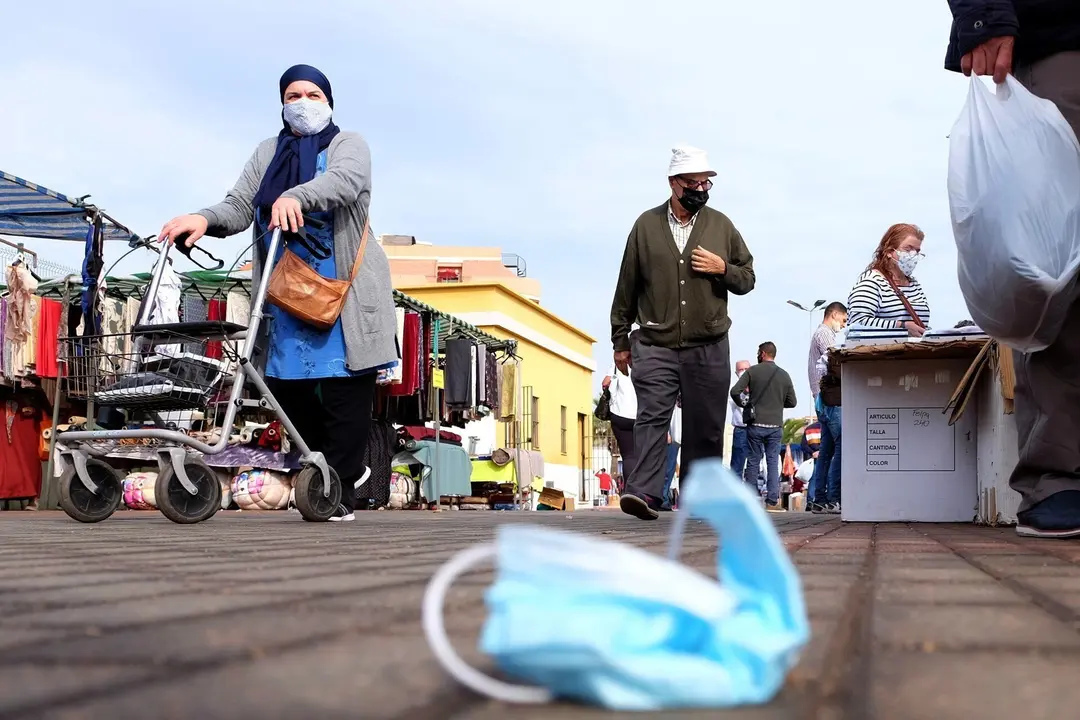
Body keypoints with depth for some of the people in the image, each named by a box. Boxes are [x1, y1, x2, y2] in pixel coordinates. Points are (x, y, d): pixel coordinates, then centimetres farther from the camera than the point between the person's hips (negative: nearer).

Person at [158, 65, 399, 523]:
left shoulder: (348, 145, 6)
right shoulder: (268, 153, 19)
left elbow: (344, 182, -17)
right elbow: (239, 207, 7)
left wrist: (295, 197, -37)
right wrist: (205, 219, -15)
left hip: (344, 292, -4)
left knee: (345, 390, -8)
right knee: (286, 388, 2)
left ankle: (339, 490, -1)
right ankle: (347, 465, 20)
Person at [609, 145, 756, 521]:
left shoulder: (721, 226, 10)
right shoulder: (646, 225, 5)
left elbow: (747, 279, 16)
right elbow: (626, 287, 9)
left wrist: (723, 269, -7)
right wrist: (620, 340, 10)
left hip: (709, 349, 2)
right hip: (655, 346, -2)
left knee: (705, 428, 5)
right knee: (652, 418, -13)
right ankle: (644, 493, -19)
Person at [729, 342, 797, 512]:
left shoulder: (753, 371, -2)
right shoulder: (784, 375, 4)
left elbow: (735, 392, -10)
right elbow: (792, 402, 7)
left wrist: (743, 404, 9)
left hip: (755, 425, -1)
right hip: (775, 426, 1)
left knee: (753, 462, 6)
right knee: (773, 462, 3)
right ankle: (772, 501, -2)